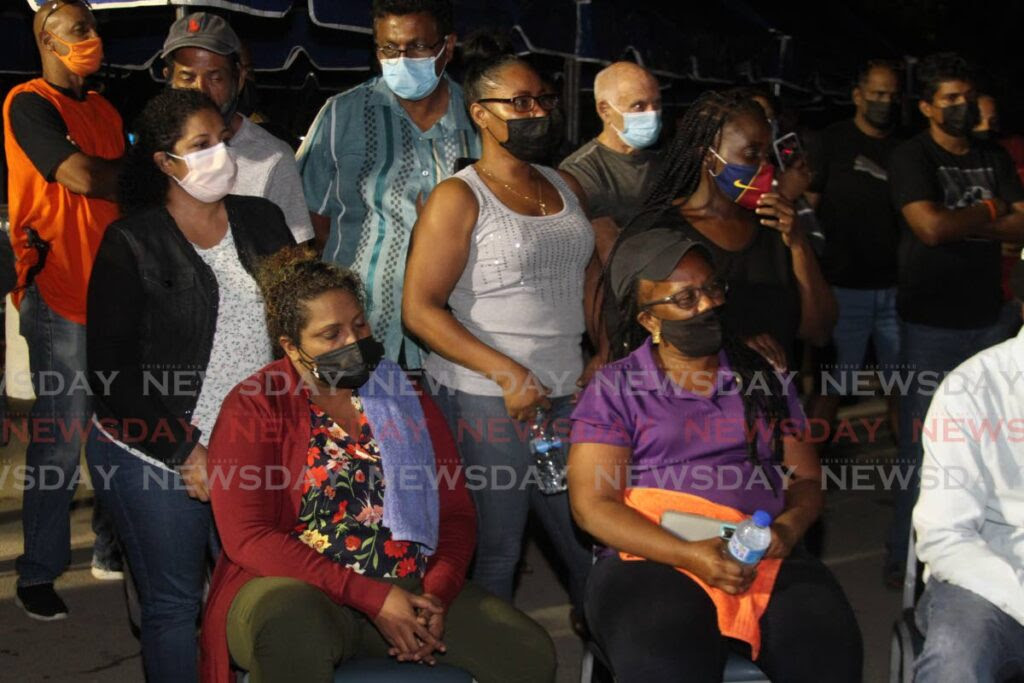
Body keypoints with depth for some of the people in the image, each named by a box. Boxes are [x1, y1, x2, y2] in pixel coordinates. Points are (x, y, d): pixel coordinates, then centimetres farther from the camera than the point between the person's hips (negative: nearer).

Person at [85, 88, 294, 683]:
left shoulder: (262, 221, 5)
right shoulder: (131, 244, -7)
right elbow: (113, 370, -9)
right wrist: (186, 452, -12)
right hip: (159, 455, -3)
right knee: (174, 604, 6)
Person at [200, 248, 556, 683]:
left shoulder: (407, 399, 12)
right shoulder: (254, 407, -1)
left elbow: (456, 512, 10)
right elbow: (248, 537, -11)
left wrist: (436, 594, -11)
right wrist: (372, 597, -18)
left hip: (412, 590, 4)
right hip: (302, 591, -3)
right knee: (289, 624, -38)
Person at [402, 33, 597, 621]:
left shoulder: (567, 187, 14)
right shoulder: (459, 198, -6)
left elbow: (591, 279, 22)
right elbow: (420, 308, -12)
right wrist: (508, 374, -18)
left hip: (568, 392, 6)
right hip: (486, 398, -6)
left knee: (595, 538, 6)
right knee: (495, 549, 2)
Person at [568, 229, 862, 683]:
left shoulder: (762, 378, 20)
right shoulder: (614, 388, 7)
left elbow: (807, 480, 17)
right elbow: (592, 504, -2)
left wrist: (788, 527, -8)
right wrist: (689, 555, -15)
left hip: (768, 558, 3)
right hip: (654, 559, -3)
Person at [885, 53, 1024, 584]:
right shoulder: (912, 157, -4)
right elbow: (930, 225, -20)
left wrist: (962, 222, -10)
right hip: (931, 322, -5)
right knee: (921, 445, -2)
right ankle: (905, 559, 8)